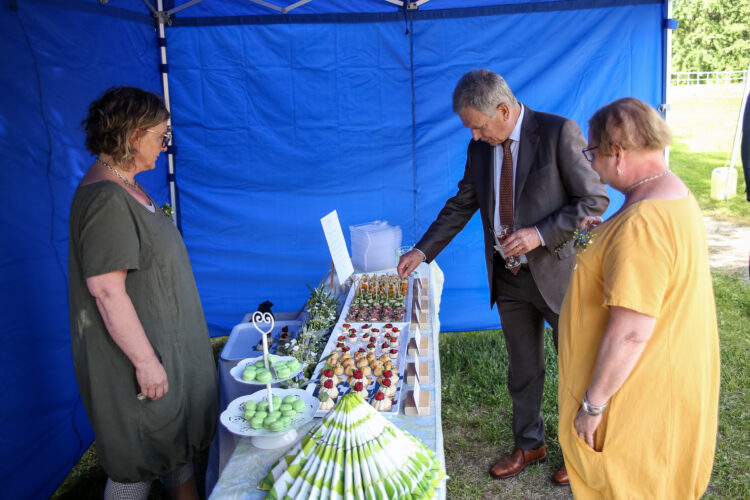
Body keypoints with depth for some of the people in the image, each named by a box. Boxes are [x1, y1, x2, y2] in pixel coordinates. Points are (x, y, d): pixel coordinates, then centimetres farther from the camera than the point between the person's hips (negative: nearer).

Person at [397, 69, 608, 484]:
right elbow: (462, 204, 11)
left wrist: (540, 234, -23)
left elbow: (595, 200, -14)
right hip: (509, 277, 5)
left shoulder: (559, 133, -15)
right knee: (522, 370, 18)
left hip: (558, 272, -5)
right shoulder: (480, 147, 3)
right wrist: (423, 251, 6)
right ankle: (529, 445, 38)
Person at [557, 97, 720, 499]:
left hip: (640, 403, -10)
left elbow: (631, 332, -31)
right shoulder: (674, 192, 4)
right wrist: (604, 235, 13)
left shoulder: (642, 224, -31)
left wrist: (592, 404, -21)